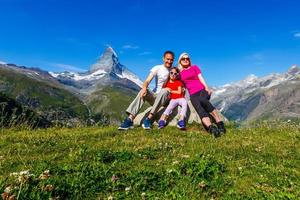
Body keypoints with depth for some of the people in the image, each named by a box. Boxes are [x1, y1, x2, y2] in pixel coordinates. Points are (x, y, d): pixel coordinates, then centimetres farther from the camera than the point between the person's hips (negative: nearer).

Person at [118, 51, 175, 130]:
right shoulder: (157, 68, 0)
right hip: (155, 95, 0)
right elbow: (147, 81, -13)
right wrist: (144, 87, -37)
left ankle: (148, 119, -40)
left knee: (164, 91, -35)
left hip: (165, 97, 0)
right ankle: (130, 119, -39)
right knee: (143, 92, -31)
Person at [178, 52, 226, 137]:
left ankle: (220, 124, -38)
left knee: (202, 100, -38)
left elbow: (201, 78, 5)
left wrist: (206, 88, -11)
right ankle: (212, 128, -50)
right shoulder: (180, 73, 22)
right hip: (193, 94, 1)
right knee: (200, 109, -30)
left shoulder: (194, 67, 17)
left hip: (202, 90, -1)